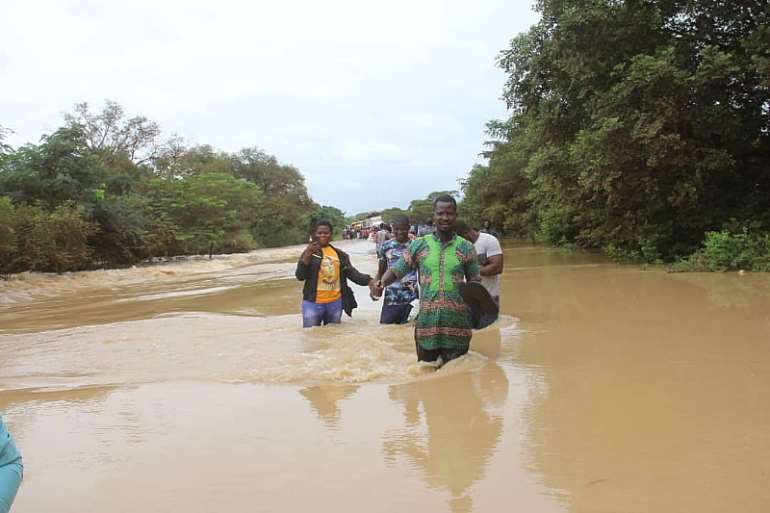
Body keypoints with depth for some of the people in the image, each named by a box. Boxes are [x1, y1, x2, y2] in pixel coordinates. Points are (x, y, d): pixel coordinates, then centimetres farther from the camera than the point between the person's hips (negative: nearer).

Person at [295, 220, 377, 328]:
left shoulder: (340, 254, 8)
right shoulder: (310, 252, -1)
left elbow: (351, 272, 6)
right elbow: (300, 276, -10)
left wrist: (368, 280, -10)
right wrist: (307, 255, -22)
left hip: (335, 303, 3)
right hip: (313, 303, -3)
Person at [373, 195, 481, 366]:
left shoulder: (466, 248, 4)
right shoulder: (419, 245, 5)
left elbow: (474, 281, 9)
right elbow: (396, 270, 5)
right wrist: (382, 283, -16)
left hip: (457, 323, 0)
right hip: (427, 321, 1)